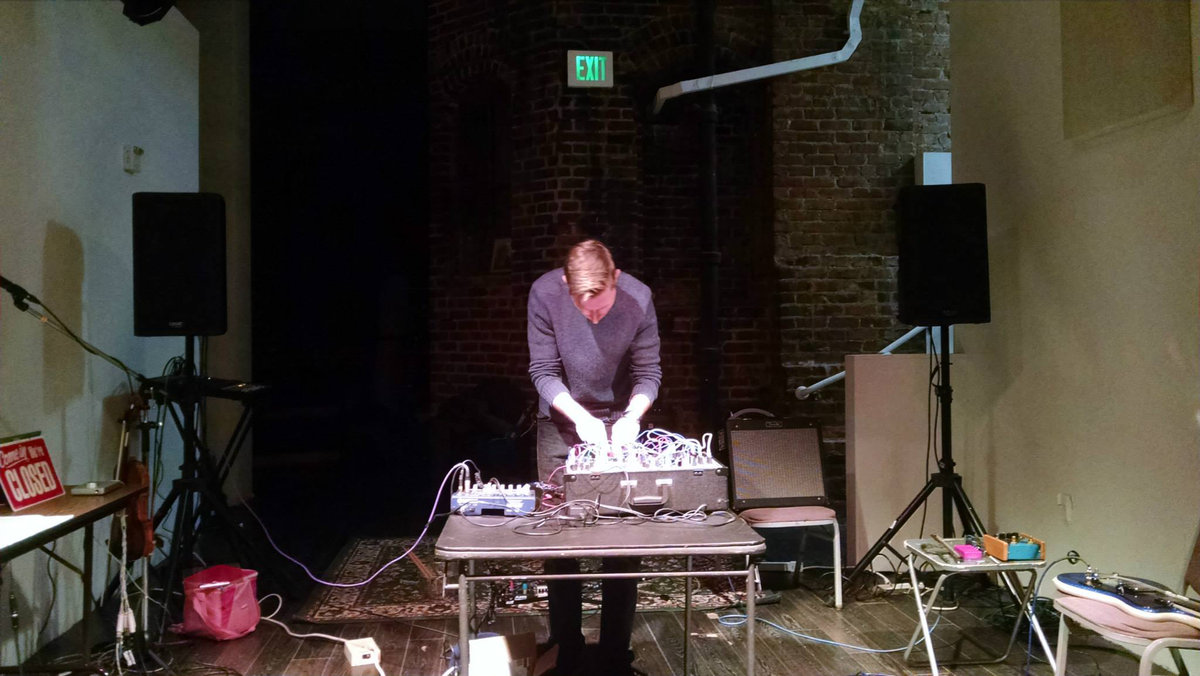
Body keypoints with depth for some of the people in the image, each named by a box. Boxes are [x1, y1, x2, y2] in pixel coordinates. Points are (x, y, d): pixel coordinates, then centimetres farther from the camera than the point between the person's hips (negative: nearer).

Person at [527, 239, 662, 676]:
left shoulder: (638, 298, -20)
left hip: (619, 422, 0)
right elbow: (543, 371, -15)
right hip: (561, 419, 0)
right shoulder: (544, 293, -22)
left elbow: (648, 373, -11)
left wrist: (633, 416, -29)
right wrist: (580, 417, -28)